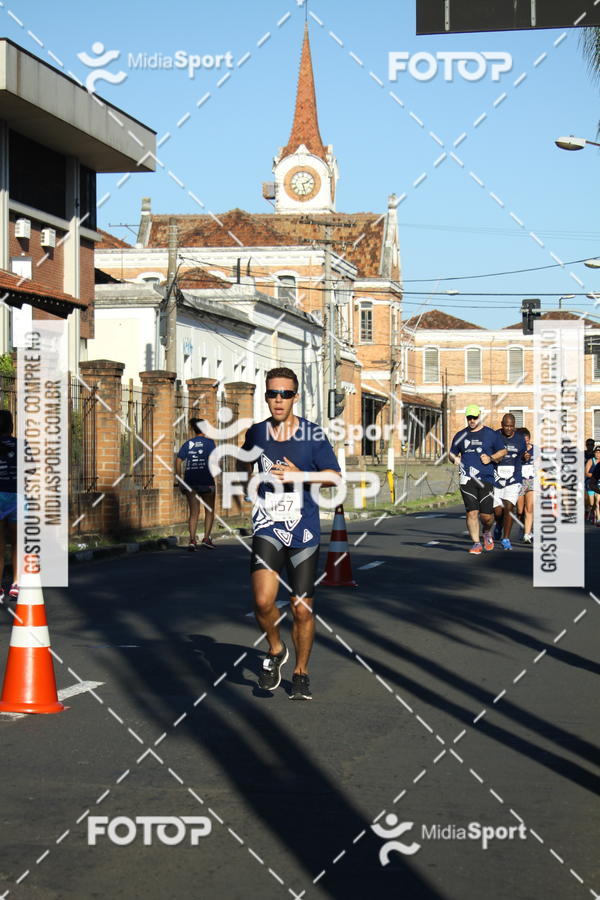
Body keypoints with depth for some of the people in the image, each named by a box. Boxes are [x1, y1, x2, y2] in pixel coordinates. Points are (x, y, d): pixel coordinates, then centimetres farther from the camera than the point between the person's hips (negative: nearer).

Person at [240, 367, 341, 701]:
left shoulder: (312, 433, -4)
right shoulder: (256, 433, 3)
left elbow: (335, 476, -6)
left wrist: (299, 476, -17)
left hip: (304, 532, -1)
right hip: (268, 528, 1)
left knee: (302, 609, 5)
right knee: (263, 600, -19)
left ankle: (301, 672, 26)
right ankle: (276, 651, 10)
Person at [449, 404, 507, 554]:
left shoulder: (491, 434, 6)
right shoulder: (460, 435, 13)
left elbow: (503, 451, 12)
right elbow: (452, 453, 21)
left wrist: (491, 458, -6)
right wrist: (455, 459, -2)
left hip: (486, 479, -1)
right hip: (467, 479, 1)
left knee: (486, 514, -3)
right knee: (471, 512, -7)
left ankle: (487, 532, 29)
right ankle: (476, 543, 1)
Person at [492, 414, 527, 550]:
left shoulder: (519, 438, 4)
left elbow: (523, 455, 16)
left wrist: (526, 457, -6)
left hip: (513, 480, 1)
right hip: (496, 479, 0)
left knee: (509, 508, -12)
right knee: (497, 511, 2)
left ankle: (506, 539, -2)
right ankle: (499, 525, 38)